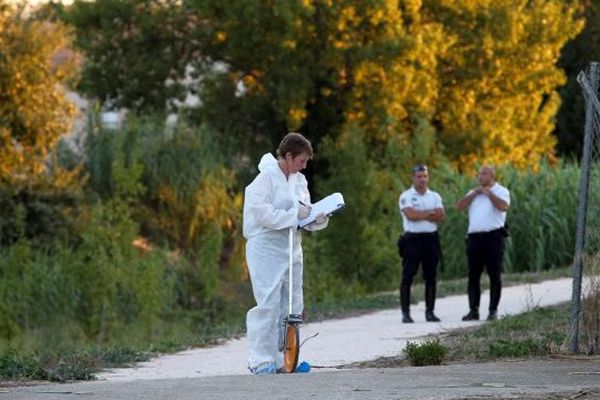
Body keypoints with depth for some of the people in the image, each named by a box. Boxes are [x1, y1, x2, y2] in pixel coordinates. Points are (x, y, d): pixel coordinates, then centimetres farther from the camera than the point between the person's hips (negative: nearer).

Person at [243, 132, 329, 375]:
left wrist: (317, 220, -2)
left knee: (292, 304, 7)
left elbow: (304, 213, 19)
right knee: (269, 304, -12)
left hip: (291, 248, 8)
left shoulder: (299, 180, 14)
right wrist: (294, 215, -19)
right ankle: (261, 361, -10)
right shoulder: (267, 177, -9)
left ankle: (282, 359, 13)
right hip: (267, 248, -8)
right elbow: (262, 213, -17)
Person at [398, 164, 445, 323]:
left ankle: (429, 312, 10)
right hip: (412, 239, -4)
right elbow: (410, 215, -15)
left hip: (431, 239, 4)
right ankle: (405, 313, -4)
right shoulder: (406, 196, 1)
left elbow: (441, 216, -2)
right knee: (407, 276, -6)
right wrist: (431, 213, -5)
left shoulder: (435, 197, 12)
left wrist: (420, 215, -9)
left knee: (430, 277, 5)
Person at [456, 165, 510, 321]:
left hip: (493, 237, -5)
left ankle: (493, 310, 2)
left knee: (494, 276, -2)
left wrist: (489, 193, -7)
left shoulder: (501, 191, 5)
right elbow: (459, 206, 5)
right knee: (473, 276, 2)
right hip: (474, 237, 5)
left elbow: (503, 206, -16)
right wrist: (475, 193, -1)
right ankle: (473, 310, 5)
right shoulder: (473, 193, 19)